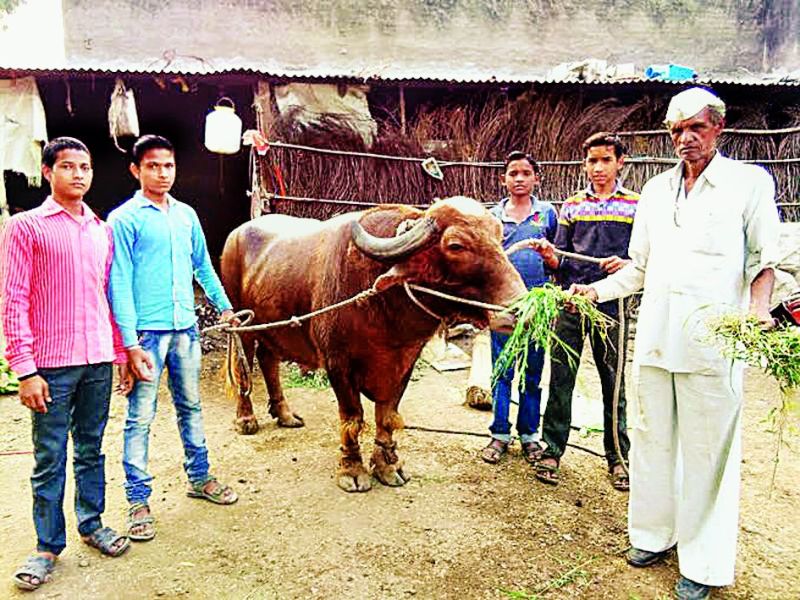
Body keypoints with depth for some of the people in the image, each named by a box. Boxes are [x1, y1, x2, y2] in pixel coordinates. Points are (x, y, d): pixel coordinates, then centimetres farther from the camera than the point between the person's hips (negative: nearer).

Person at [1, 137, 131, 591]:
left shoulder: (102, 231, 12)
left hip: (98, 361, 4)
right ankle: (49, 545, 21)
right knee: (50, 459, 6)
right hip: (53, 365, -4)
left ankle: (92, 524, 31)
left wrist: (122, 352, 12)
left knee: (91, 450, 15)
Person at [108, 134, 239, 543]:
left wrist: (225, 307, 18)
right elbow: (120, 283, -10)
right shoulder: (124, 219, -5)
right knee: (140, 417, 2)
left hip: (185, 327, 5)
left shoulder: (186, 215, 11)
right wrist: (131, 342, -15)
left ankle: (199, 478, 31)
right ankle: (138, 500, 14)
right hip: (146, 330, -5)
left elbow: (203, 267, 20)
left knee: (191, 407, 16)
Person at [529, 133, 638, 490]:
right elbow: (561, 262, 10)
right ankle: (552, 451, 16)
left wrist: (627, 264, -15)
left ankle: (618, 457, 21)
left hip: (612, 303, -1)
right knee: (560, 380, 4)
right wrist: (550, 256, -12)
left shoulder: (636, 205, 6)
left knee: (613, 383, 8)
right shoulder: (571, 206, 10)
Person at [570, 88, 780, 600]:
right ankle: (654, 533, 30)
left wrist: (759, 310, -16)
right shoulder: (656, 190, 16)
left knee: (708, 450, 2)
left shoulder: (750, 182, 4)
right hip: (655, 337, 5)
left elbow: (765, 262, 1)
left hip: (713, 340, -4)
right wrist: (595, 289, 7)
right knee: (652, 439, 12)